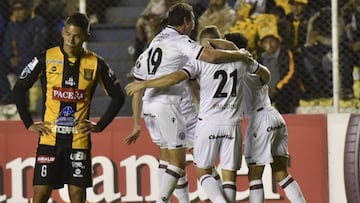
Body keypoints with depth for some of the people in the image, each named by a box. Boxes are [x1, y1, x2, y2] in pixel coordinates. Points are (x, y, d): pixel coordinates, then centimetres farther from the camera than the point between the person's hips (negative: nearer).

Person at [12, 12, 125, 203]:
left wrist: (100, 125, 2)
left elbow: (118, 96, 10)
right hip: (50, 138, -1)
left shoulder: (96, 64, 0)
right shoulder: (46, 59, -2)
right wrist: (29, 123, 0)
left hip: (79, 139, 1)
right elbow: (19, 89, 5)